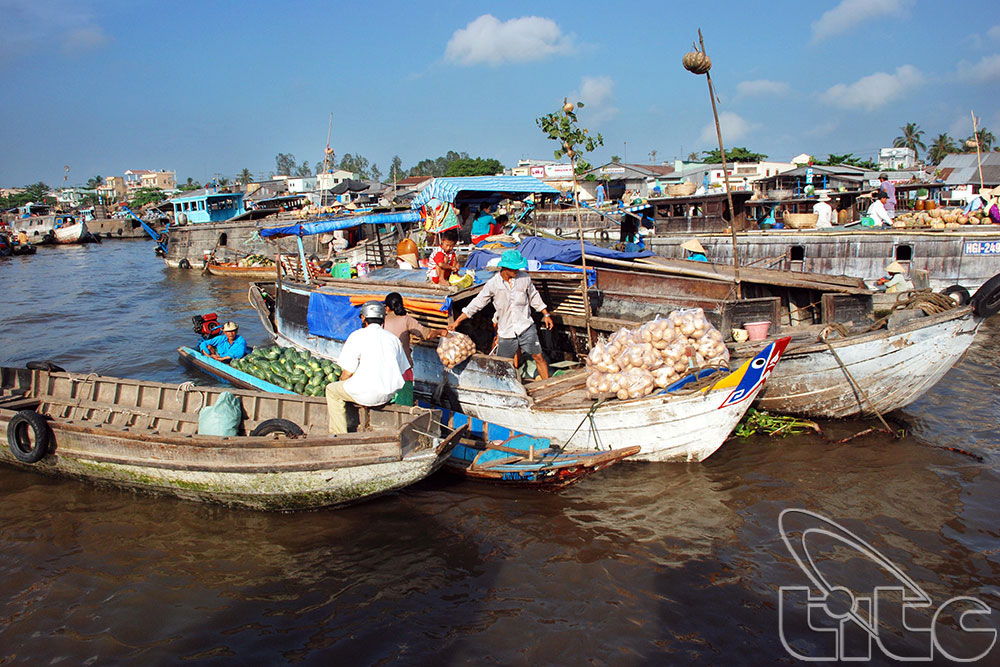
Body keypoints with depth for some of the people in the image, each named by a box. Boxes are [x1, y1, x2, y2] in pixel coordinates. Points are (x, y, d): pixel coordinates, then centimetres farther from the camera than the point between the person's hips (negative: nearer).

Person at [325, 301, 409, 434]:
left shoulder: (357, 336, -5)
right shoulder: (393, 338, 10)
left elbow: (348, 372, -6)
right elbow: (403, 371, 11)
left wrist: (341, 382, 16)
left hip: (367, 394, -6)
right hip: (390, 394, 6)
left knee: (331, 389, 18)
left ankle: (339, 434, 16)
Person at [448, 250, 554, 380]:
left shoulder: (524, 278, -4)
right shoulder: (492, 284, -9)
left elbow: (534, 297, 12)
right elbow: (477, 303, -2)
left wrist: (546, 314, 15)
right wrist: (457, 321, -3)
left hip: (526, 328, 1)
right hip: (506, 333, -1)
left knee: (539, 357, 2)